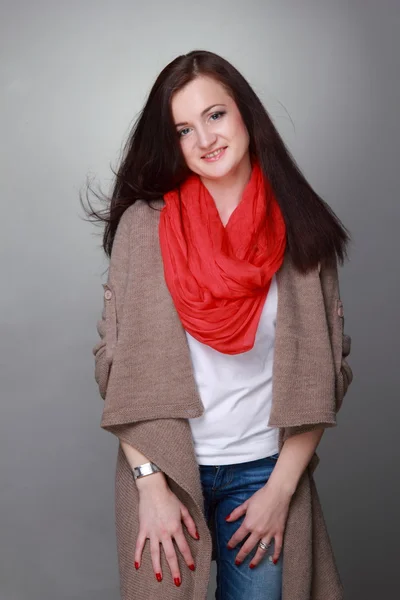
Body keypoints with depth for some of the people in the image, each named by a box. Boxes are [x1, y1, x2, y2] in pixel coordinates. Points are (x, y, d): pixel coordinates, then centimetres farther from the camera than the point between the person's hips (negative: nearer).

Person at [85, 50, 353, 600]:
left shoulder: (299, 231, -3)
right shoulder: (144, 224, -6)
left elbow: (318, 374, -2)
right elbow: (119, 362, -6)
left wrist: (281, 489, -8)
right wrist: (150, 484, -12)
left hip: (265, 470, 1)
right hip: (162, 467, 0)